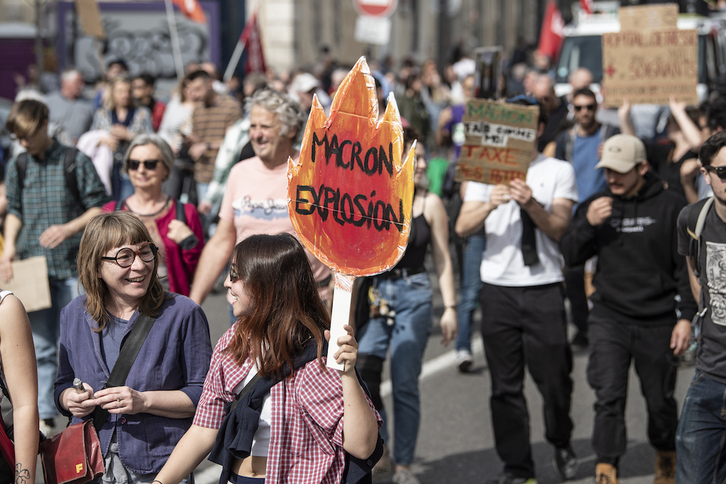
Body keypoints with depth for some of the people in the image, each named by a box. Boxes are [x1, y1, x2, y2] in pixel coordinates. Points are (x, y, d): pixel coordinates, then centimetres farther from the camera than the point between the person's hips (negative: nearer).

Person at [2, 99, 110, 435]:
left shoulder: (76, 161, -1)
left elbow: (99, 207, 0)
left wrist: (68, 228, -15)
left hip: (73, 267, -3)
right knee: (39, 346, 3)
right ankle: (43, 416, 8)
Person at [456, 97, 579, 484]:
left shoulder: (559, 172, 6)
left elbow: (558, 229, -6)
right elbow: (463, 227, -2)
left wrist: (531, 204, -24)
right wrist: (490, 205, -21)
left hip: (544, 287, -1)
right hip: (498, 287, 1)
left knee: (554, 377, 0)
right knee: (505, 385, 3)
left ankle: (561, 444, 28)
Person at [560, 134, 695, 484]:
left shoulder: (671, 206, -4)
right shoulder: (596, 204, 4)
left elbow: (687, 267, 0)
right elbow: (570, 256, 5)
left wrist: (686, 317, -5)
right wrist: (587, 225, -13)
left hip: (658, 321, -1)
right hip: (609, 318, 1)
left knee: (660, 399, 10)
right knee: (609, 397, -10)